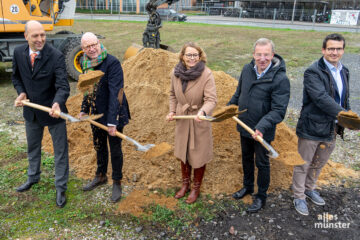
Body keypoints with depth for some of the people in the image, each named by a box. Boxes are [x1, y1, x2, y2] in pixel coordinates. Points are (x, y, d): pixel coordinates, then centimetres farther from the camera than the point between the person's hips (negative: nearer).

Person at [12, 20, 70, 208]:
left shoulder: (56, 56, -21)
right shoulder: (18, 53, -6)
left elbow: (63, 86, -28)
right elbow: (16, 76, 9)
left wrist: (57, 103, -46)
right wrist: (21, 92, -10)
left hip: (53, 111, -5)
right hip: (31, 110, 5)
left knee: (60, 151, 6)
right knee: (32, 147, 25)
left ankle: (60, 188, 25)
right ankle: (33, 178, 51)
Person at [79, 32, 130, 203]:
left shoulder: (112, 63, -21)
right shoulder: (85, 64, 2)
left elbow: (115, 93, -25)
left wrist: (112, 121, -27)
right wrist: (84, 110, 12)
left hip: (113, 114, -6)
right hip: (96, 114, 7)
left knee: (115, 149, 7)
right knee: (99, 146, 22)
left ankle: (117, 183, 26)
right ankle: (101, 176, 43)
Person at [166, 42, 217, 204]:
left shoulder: (206, 74, -20)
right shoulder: (176, 73, -5)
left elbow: (211, 99, -26)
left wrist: (203, 112, -44)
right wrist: (172, 111, 1)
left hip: (199, 121, -4)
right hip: (182, 119, 5)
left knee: (198, 154, 9)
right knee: (183, 152, 19)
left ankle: (196, 188, 32)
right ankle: (185, 184, 41)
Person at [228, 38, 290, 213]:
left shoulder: (280, 79, -22)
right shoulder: (247, 69, -4)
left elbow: (278, 111, -25)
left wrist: (261, 127, -36)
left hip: (263, 131, -6)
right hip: (245, 126, 6)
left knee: (262, 163, 11)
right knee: (246, 158, 23)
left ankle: (261, 197, 32)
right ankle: (247, 187, 46)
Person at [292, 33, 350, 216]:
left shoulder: (344, 72, 10)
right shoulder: (313, 72, -16)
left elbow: (344, 99, 19)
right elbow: (321, 98, -28)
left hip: (332, 128, 7)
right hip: (312, 127, -7)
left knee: (319, 163, 22)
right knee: (303, 165, 7)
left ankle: (309, 188, 43)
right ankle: (299, 196, 24)